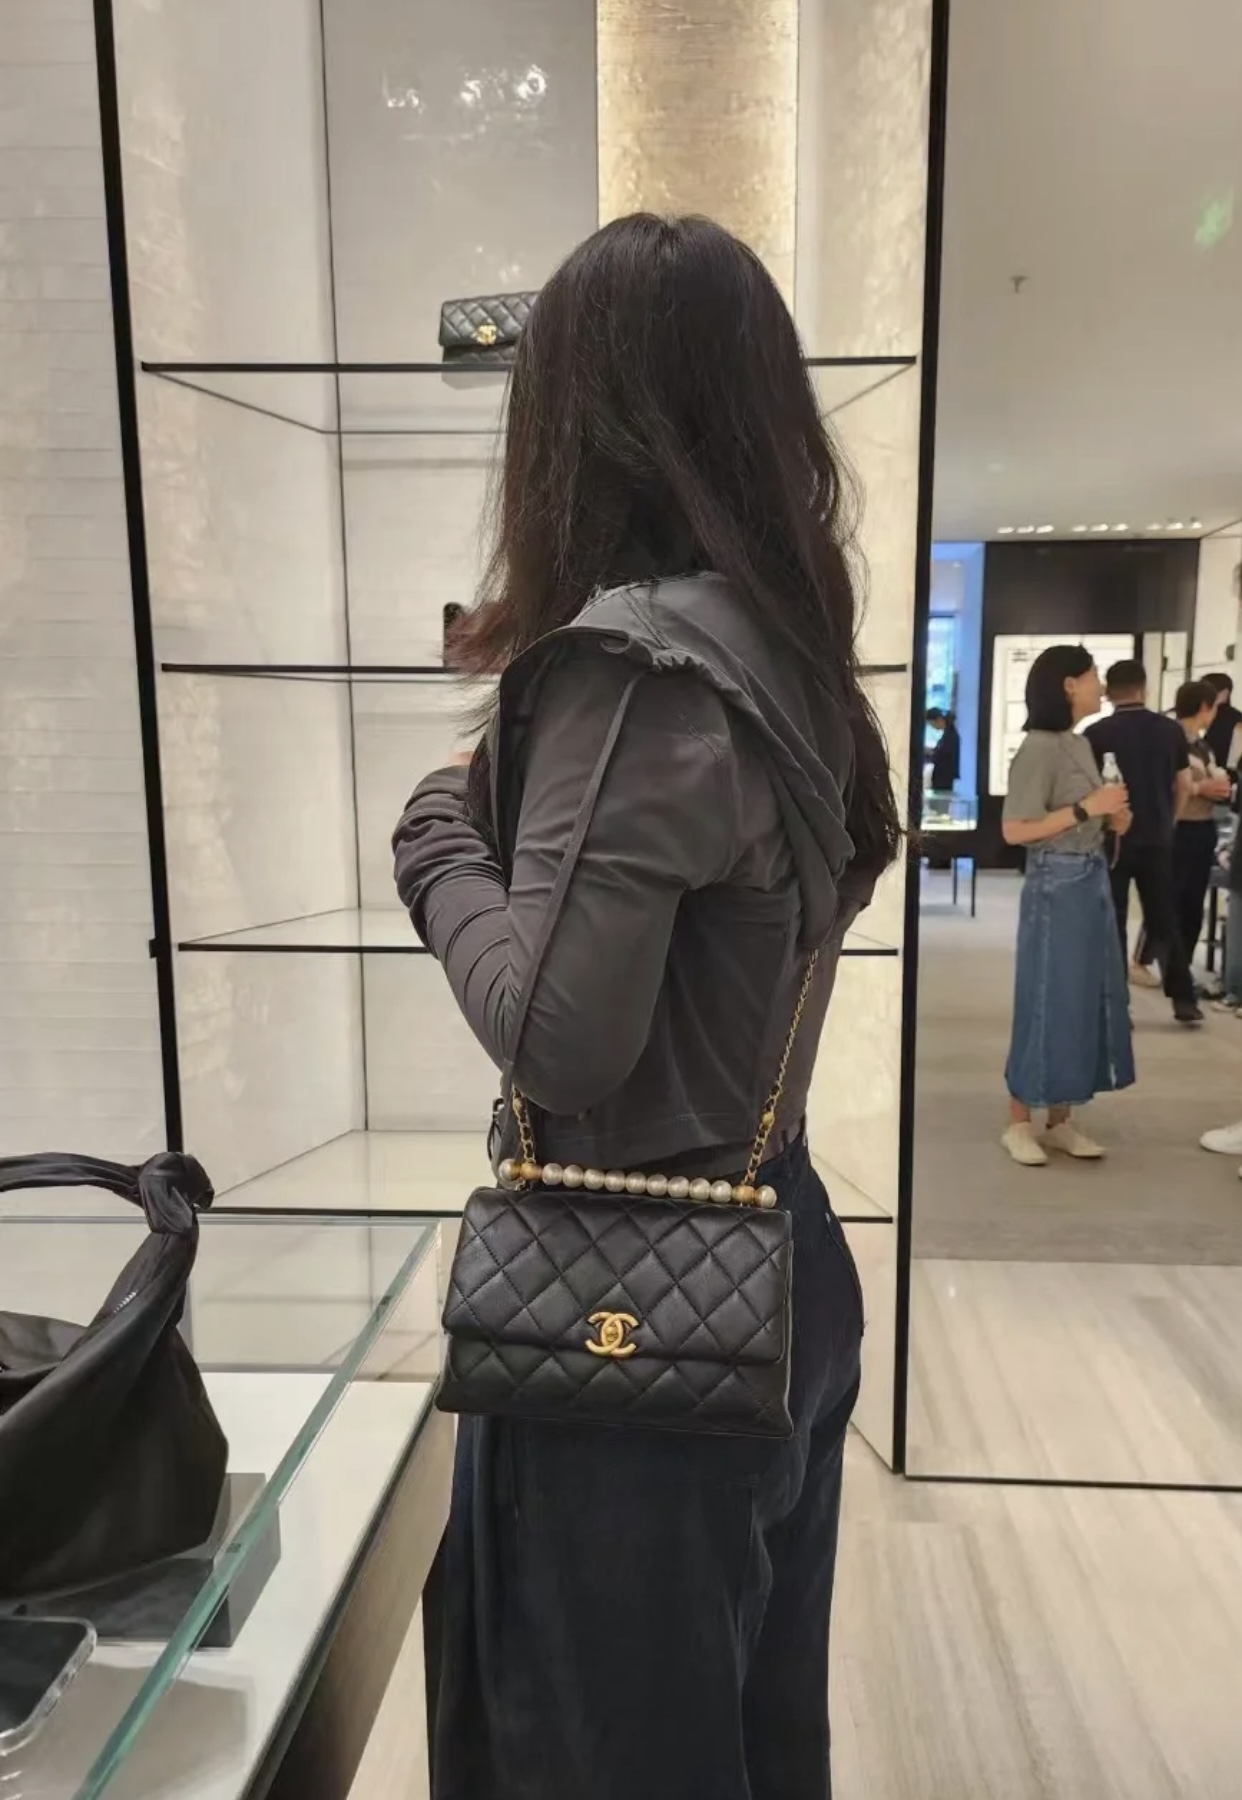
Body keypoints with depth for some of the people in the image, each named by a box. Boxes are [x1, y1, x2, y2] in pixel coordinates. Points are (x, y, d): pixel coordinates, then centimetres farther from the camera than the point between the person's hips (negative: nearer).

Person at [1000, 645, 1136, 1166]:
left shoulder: (1081, 744, 13)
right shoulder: (1041, 747, -14)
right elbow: (1015, 829, -19)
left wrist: (1115, 819, 2)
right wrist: (1087, 808, -18)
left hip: (1093, 881, 9)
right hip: (1056, 886, -9)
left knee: (1086, 999, 12)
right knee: (1047, 1001, -1)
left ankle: (1061, 1121, 22)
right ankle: (1019, 1123, 12)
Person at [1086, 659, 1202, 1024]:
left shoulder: (1097, 733, -10)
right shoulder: (1171, 730, 1)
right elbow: (1184, 786, 7)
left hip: (1112, 839, -3)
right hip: (1158, 840, 3)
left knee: (1112, 924, 5)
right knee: (1164, 919, 13)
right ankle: (1185, 1000, 13)